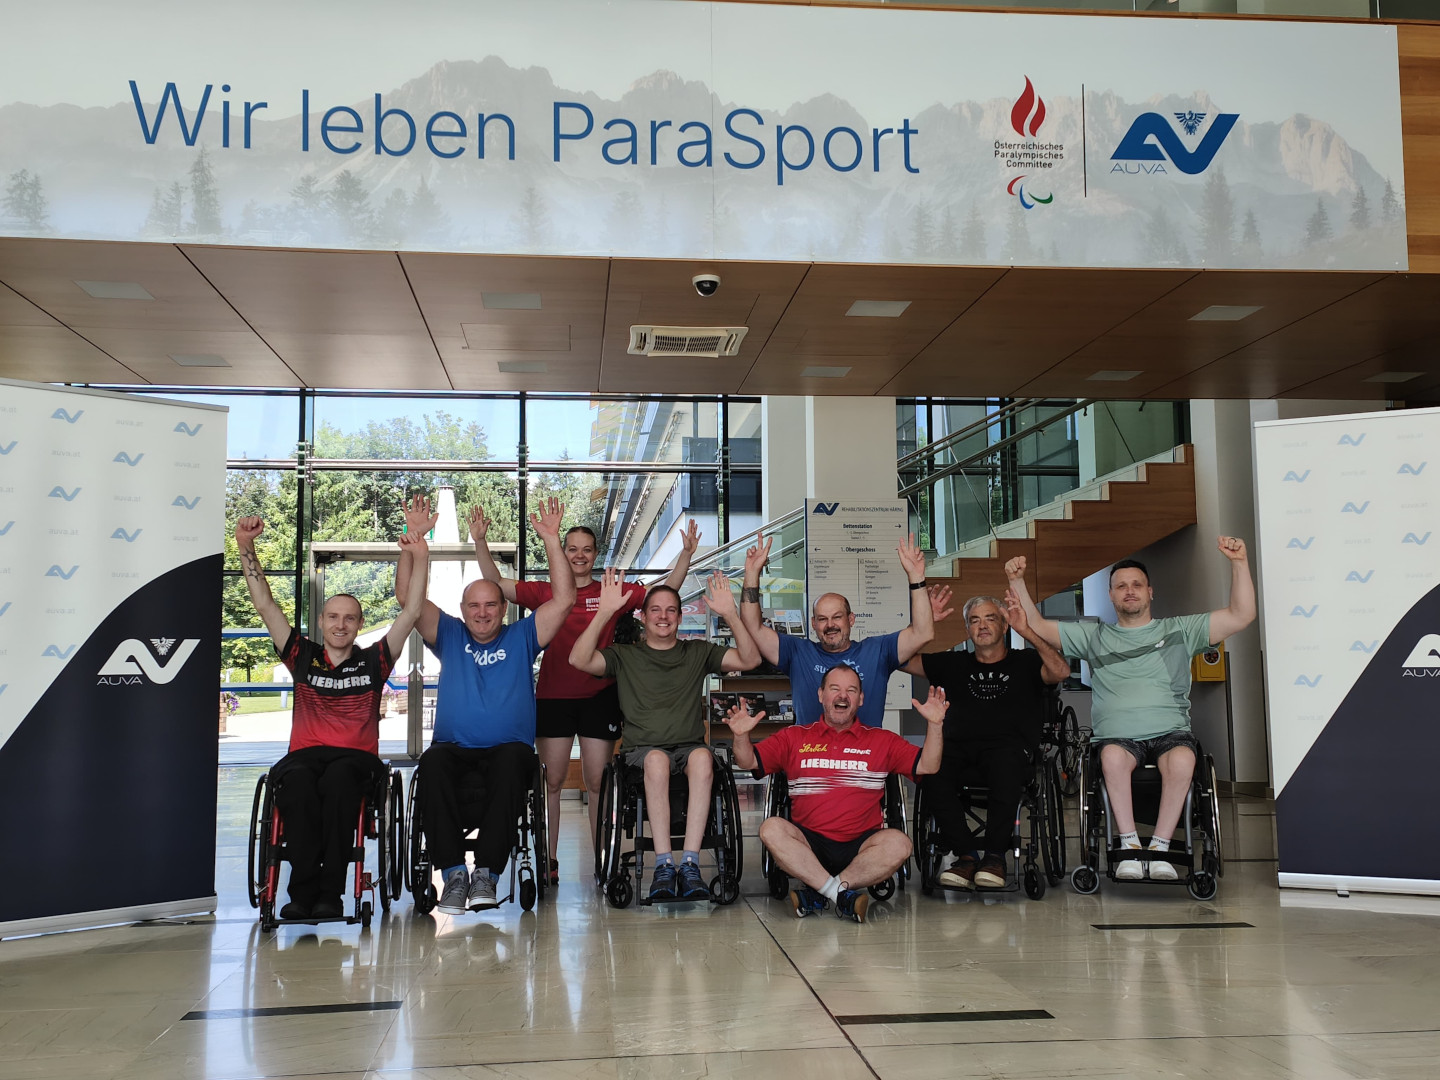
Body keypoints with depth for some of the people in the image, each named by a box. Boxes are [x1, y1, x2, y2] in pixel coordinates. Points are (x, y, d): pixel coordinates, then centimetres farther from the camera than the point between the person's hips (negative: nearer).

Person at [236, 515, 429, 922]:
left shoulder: (372, 661, 13)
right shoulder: (303, 656, 15)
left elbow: (411, 611, 8)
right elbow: (265, 605, 12)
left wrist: (419, 560, -1)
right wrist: (246, 548, 5)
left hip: (357, 758, -1)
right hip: (304, 754, 1)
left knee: (338, 777, -37)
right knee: (297, 781, -36)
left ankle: (330, 892, -35)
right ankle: (303, 891, -36)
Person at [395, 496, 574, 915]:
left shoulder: (521, 636, 15)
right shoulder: (449, 635, 19)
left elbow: (564, 598, 4)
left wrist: (551, 540, -4)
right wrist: (412, 539, -1)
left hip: (509, 748, -1)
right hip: (455, 749, 1)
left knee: (510, 763, -37)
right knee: (432, 763, -34)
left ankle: (486, 872, -36)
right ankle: (454, 873, -33)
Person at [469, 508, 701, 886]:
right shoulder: (545, 593, 4)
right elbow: (496, 583, 1)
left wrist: (686, 554, -9)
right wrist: (480, 543, -9)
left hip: (599, 696, 0)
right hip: (553, 696, 0)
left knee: (597, 781, 3)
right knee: (551, 779, 2)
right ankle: (548, 861, 12)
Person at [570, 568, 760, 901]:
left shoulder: (697, 653, 17)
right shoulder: (624, 656, 13)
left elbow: (750, 659, 5)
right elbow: (579, 660, -5)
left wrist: (729, 614, -6)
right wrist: (605, 612, -12)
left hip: (690, 747, 1)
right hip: (642, 750, -1)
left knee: (702, 757, -35)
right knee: (657, 759, -37)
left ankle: (690, 864, -38)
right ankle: (663, 865, -37)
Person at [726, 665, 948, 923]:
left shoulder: (882, 740, 17)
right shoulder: (794, 737, 16)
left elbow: (927, 766, 9)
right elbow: (749, 761, 11)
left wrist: (935, 725, -6)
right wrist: (741, 736, -10)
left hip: (861, 845, 0)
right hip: (808, 842, 0)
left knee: (898, 843, -30)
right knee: (772, 829, -29)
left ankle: (815, 892, -24)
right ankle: (842, 894, -28)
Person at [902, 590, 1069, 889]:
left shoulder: (1025, 662, 19)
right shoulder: (954, 664, 27)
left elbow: (1060, 672, -2)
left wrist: (1027, 631, -9)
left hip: (1009, 749, -2)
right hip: (960, 749, 2)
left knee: (1006, 764, -39)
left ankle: (995, 856, -23)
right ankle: (966, 855, -25)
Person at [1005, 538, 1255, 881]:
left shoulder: (1180, 630, 17)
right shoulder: (1093, 636, 19)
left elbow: (1241, 616, 10)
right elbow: (1037, 626, 16)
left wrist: (1239, 563, -1)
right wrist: (1017, 581, 5)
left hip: (1170, 732, 0)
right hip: (1118, 736, 0)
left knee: (1182, 759, -35)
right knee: (1113, 756, -36)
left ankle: (1159, 848, -23)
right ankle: (1130, 846, -24)